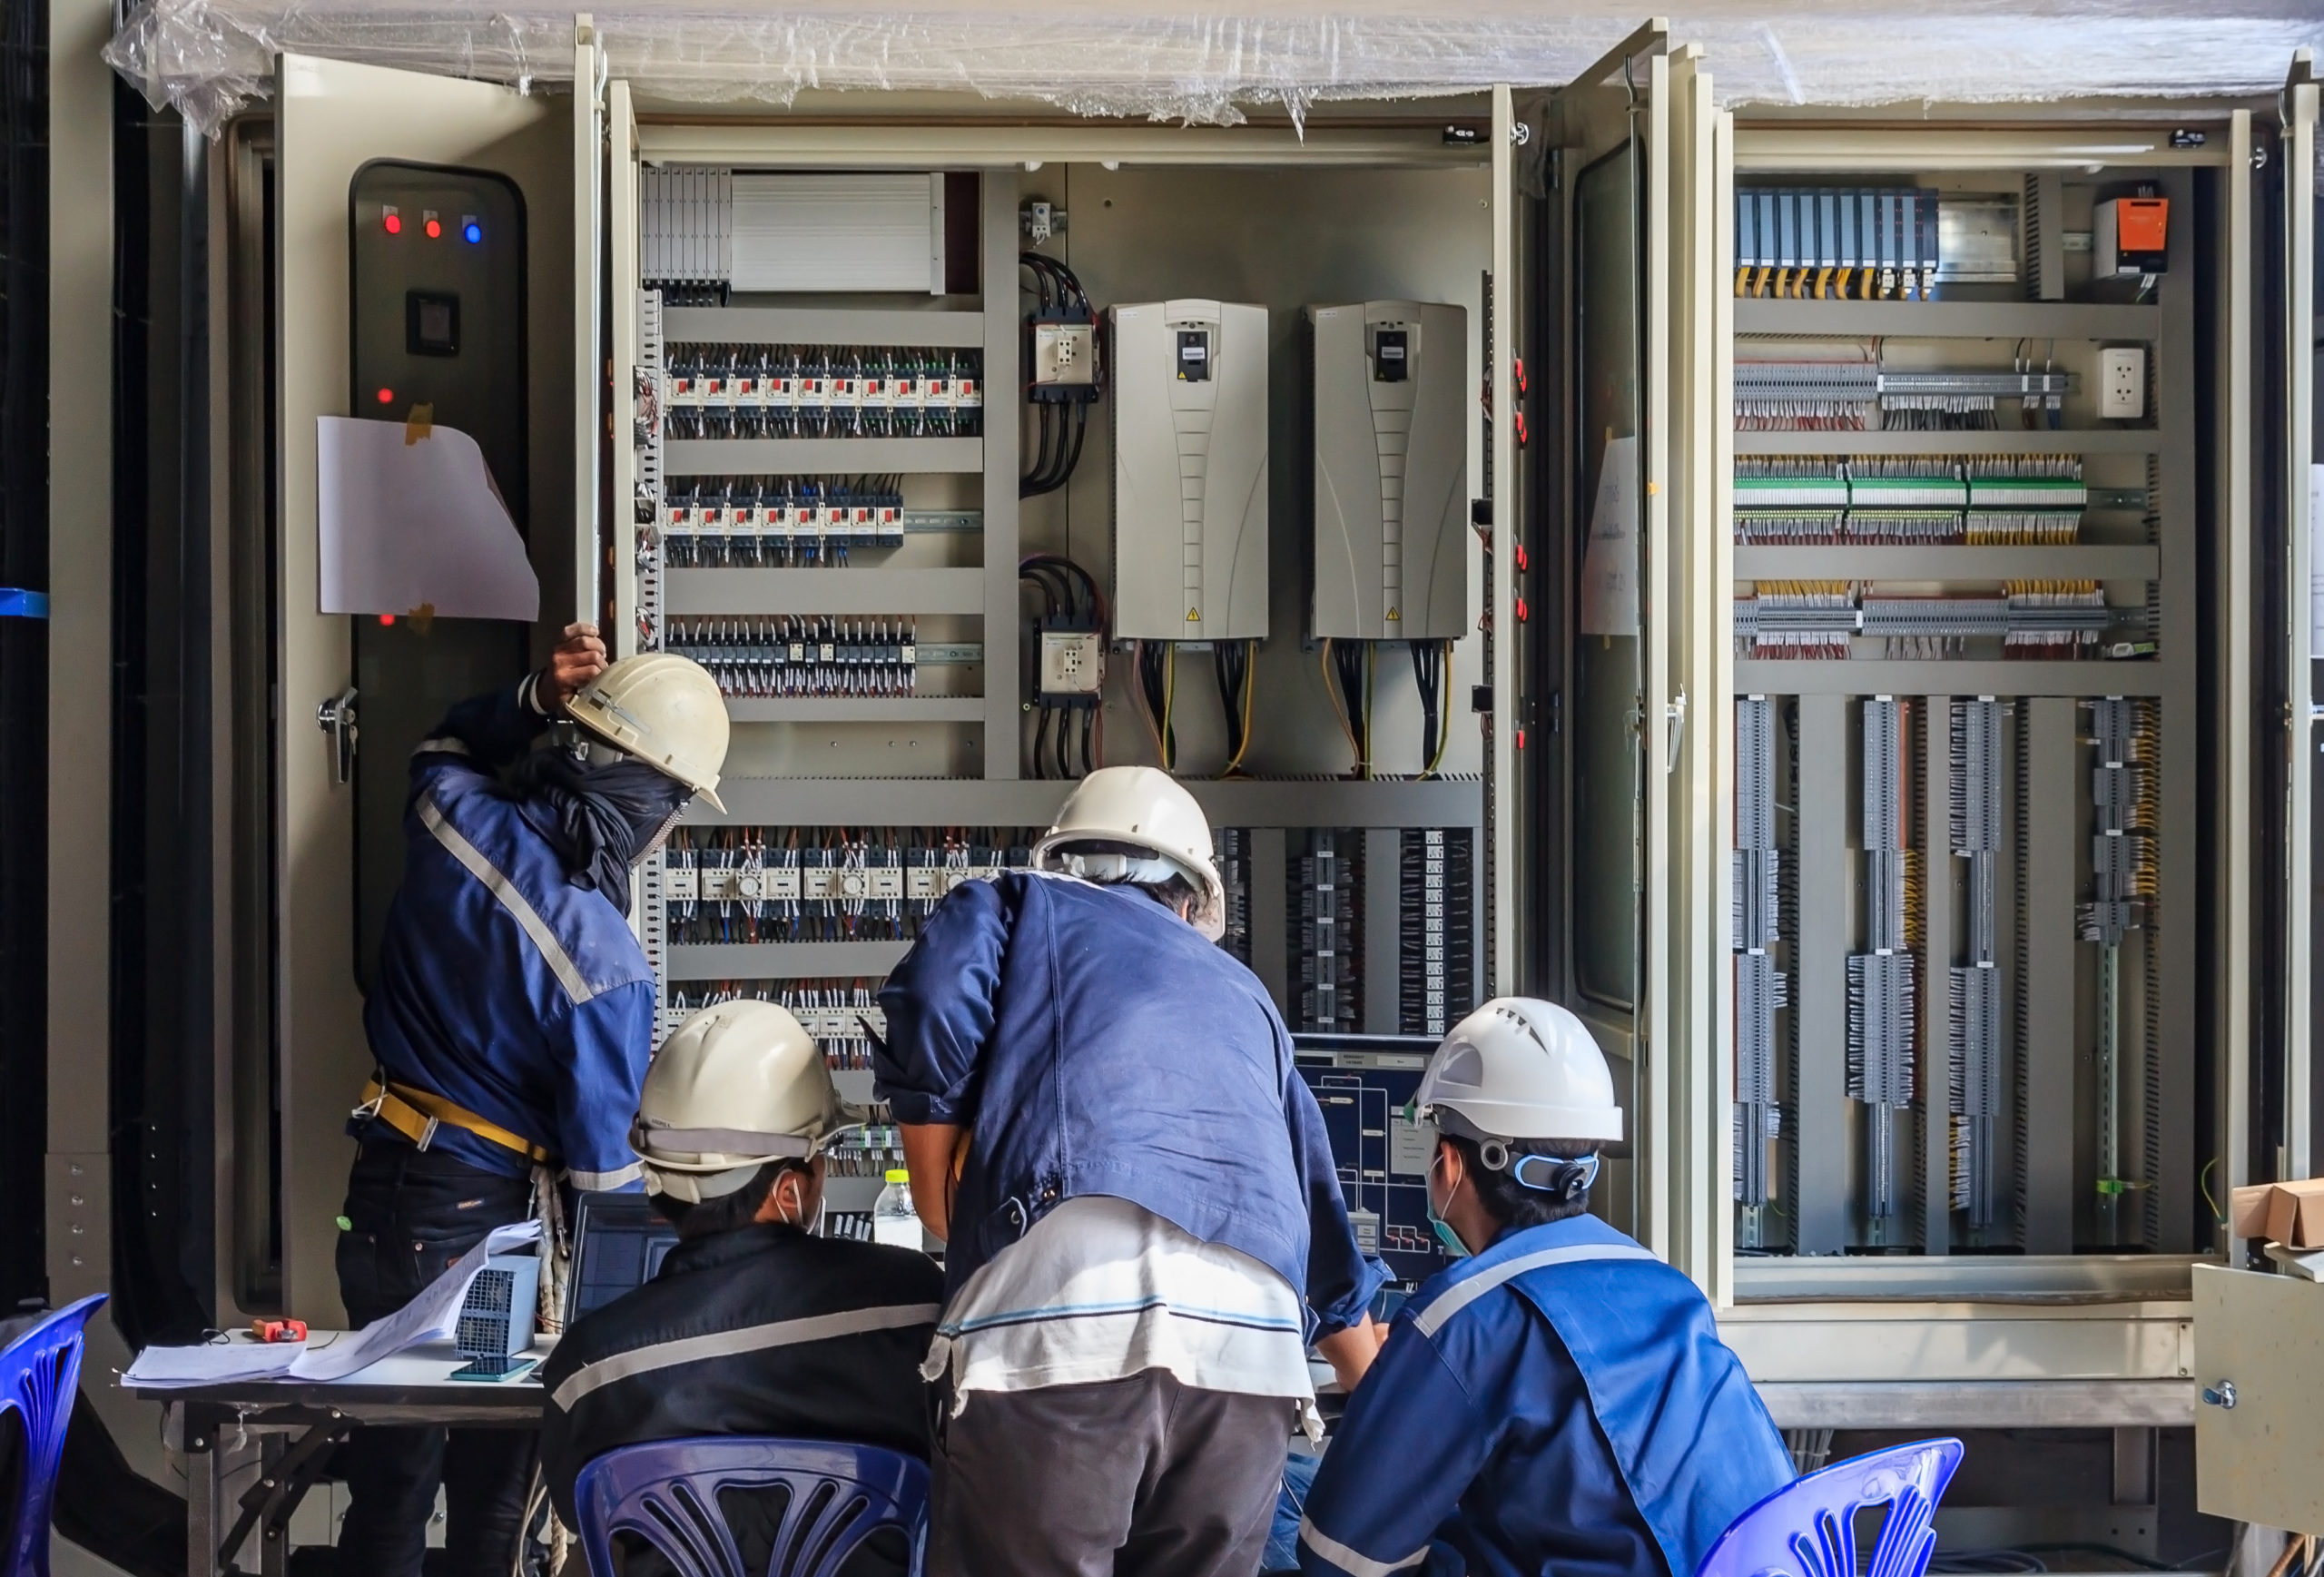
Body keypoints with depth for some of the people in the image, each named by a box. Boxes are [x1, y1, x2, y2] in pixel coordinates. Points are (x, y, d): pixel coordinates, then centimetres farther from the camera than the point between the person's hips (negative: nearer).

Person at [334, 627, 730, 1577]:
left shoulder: (453, 816, -9)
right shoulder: (606, 965, -24)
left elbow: (444, 748, 18)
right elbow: (605, 1164, -17)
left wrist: (536, 700, 1)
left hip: (378, 1197, 6)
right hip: (484, 1222, -6)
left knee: (385, 1495, 17)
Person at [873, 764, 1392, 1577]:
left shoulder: (1015, 906, 26)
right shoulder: (1241, 994, 37)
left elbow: (934, 1008, 2)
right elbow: (1324, 1224, 42)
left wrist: (946, 1225, 16)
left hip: (1059, 1305, -4)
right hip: (1251, 1338, 4)